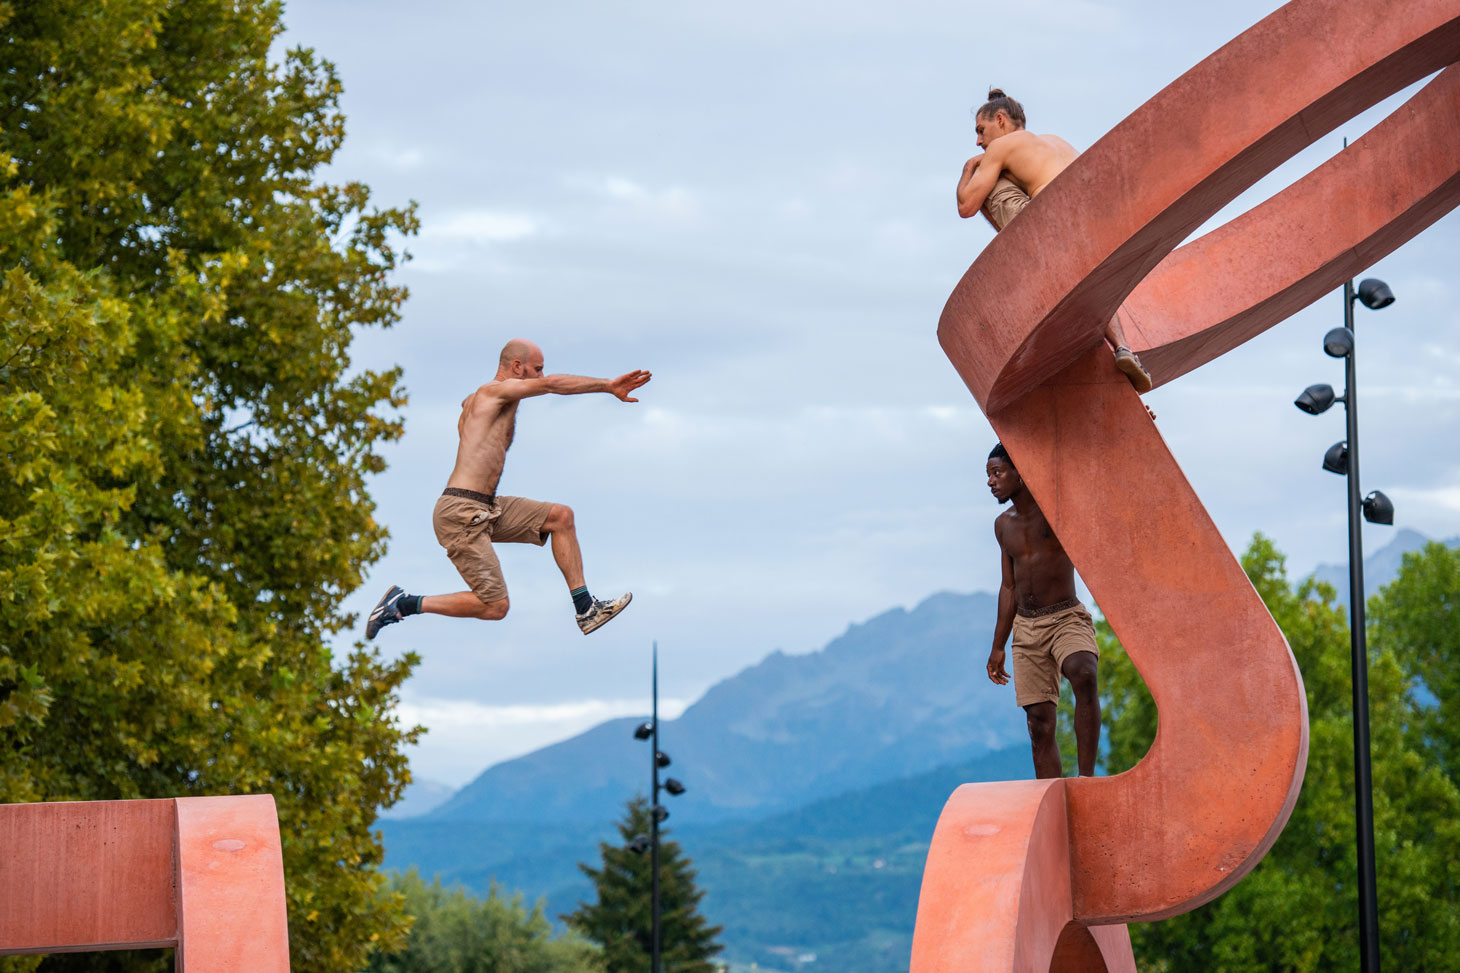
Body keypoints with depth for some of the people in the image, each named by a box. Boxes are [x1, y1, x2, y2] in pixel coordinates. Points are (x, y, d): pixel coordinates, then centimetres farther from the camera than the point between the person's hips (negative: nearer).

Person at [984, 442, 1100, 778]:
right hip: (1026, 627, 6)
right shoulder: (1004, 525, 14)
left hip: (1067, 618, -6)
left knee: (1083, 675, -34)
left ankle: (1086, 779, -33)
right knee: (1040, 723, 0)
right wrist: (998, 647, 21)